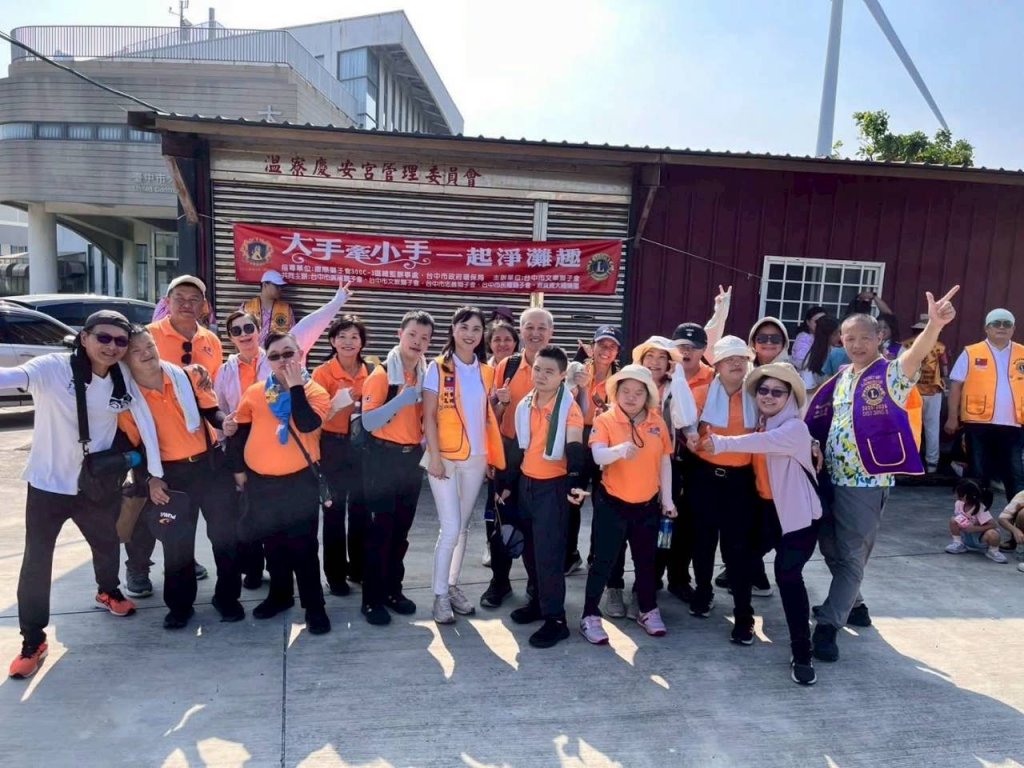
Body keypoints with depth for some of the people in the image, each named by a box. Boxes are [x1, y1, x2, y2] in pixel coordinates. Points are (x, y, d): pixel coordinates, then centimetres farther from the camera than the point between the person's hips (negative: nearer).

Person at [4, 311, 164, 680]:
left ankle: (108, 591, 52)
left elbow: (145, 420, -5)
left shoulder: (124, 377, -8)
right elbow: (14, 376, -42)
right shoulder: (53, 367, -22)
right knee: (37, 560, 1)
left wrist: (155, 472, -6)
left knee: (107, 543, 23)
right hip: (48, 484, -4)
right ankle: (32, 641, 18)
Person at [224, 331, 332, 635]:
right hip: (260, 481, 4)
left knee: (303, 544, 0)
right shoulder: (255, 392, 3)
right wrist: (239, 469, 9)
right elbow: (239, 430, 11)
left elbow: (307, 424, -23)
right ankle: (280, 594, 34)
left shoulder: (314, 391, -5)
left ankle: (314, 605, 12)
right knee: (272, 542, 17)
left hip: (299, 480, -3)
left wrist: (296, 386, -21)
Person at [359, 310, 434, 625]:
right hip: (384, 459, -6)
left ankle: (393, 589, 28)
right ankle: (372, 598, 12)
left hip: (413, 458, 6)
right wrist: (400, 400, -27)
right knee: (380, 529, -1)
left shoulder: (427, 375, 6)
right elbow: (368, 422, -18)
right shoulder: (381, 374, -11)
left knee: (402, 529, 14)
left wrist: (427, 447, 4)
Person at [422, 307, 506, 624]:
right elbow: (429, 416, -8)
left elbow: (487, 417, 12)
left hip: (476, 458, 4)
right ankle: (440, 595, 9)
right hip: (445, 457, -4)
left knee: (463, 527, 12)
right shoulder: (438, 367, -5)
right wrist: (435, 456, -14)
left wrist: (493, 456, 7)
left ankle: (453, 586, 26)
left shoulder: (487, 372, 7)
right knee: (450, 529, -6)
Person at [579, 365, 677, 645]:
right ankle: (590, 616, 16)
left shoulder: (658, 423, 0)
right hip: (612, 503, -3)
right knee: (604, 560, 3)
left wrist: (667, 497, 6)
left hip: (648, 504, 4)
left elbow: (665, 461, 7)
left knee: (646, 560, 17)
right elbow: (597, 456, -27)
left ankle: (648, 611, 36)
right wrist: (620, 449, -46)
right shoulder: (605, 420, -12)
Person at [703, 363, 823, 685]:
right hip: (765, 508, 7)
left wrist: (721, 443, -42)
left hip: (796, 512, -7)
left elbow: (763, 443, -34)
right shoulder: (761, 424, 10)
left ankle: (802, 654, -2)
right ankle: (745, 620, 27)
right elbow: (755, 454, 1)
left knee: (788, 575, -14)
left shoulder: (795, 428, -16)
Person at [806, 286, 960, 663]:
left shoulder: (891, 374, -9)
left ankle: (828, 625, 7)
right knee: (831, 548, 18)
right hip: (831, 477, 7)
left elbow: (915, 355, -31)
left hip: (867, 482, -7)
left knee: (852, 556, 0)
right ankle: (852, 604, 39)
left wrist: (935, 324, -50)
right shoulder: (841, 378, 10)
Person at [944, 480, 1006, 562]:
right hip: (967, 536, 4)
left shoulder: (980, 509, -27)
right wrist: (953, 530, -17)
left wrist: (975, 528, -34)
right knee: (953, 520, -21)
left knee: (992, 534, -39)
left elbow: (993, 525, -30)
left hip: (980, 538, -4)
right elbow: (957, 519, 2)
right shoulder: (959, 504, -12)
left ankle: (993, 551, -5)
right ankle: (958, 543, -1)